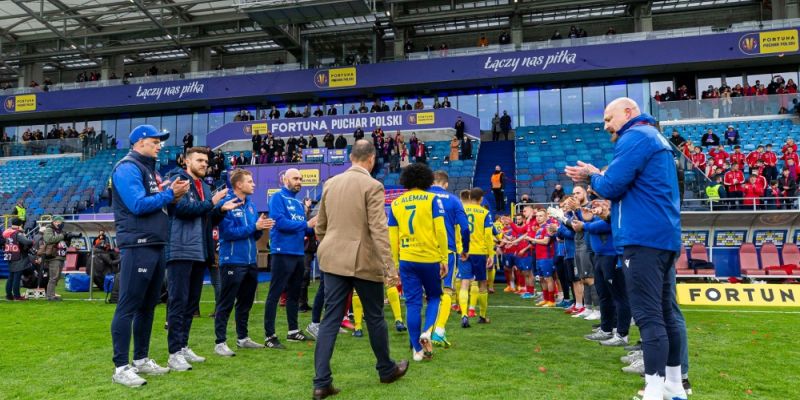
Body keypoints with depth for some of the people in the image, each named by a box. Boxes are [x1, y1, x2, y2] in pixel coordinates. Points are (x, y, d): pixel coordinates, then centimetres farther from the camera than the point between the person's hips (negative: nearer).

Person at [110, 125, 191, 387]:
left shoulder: (150, 169, 21)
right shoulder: (128, 167, -9)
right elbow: (138, 204, -20)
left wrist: (173, 195, 5)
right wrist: (169, 194, -11)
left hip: (156, 246, 10)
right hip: (137, 247, -10)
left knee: (148, 306, 14)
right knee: (128, 307, -5)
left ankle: (141, 360, 24)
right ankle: (121, 367, 0)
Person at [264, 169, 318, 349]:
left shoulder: (299, 203, 17)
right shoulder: (278, 198, -6)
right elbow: (280, 222, -20)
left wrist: (314, 227, -2)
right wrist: (306, 224, -17)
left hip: (298, 253, 8)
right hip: (283, 253, -8)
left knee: (294, 293, 15)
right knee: (275, 294, -5)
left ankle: (293, 331, 26)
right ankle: (269, 336, -2)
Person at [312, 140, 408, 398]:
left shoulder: (330, 183, 8)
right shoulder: (372, 186, -11)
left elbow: (320, 226, 15)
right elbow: (379, 230, -17)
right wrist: (390, 268, -16)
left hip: (334, 260, 5)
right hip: (364, 261, -5)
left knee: (330, 319, 5)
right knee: (375, 317, 12)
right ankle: (387, 369, 30)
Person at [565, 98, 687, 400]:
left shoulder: (635, 137, -8)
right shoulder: (655, 138, 24)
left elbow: (611, 186, -14)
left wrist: (592, 176, 6)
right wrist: (596, 176, 12)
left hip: (644, 238, -10)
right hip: (664, 237, 10)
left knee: (648, 316, -10)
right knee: (664, 313, 13)